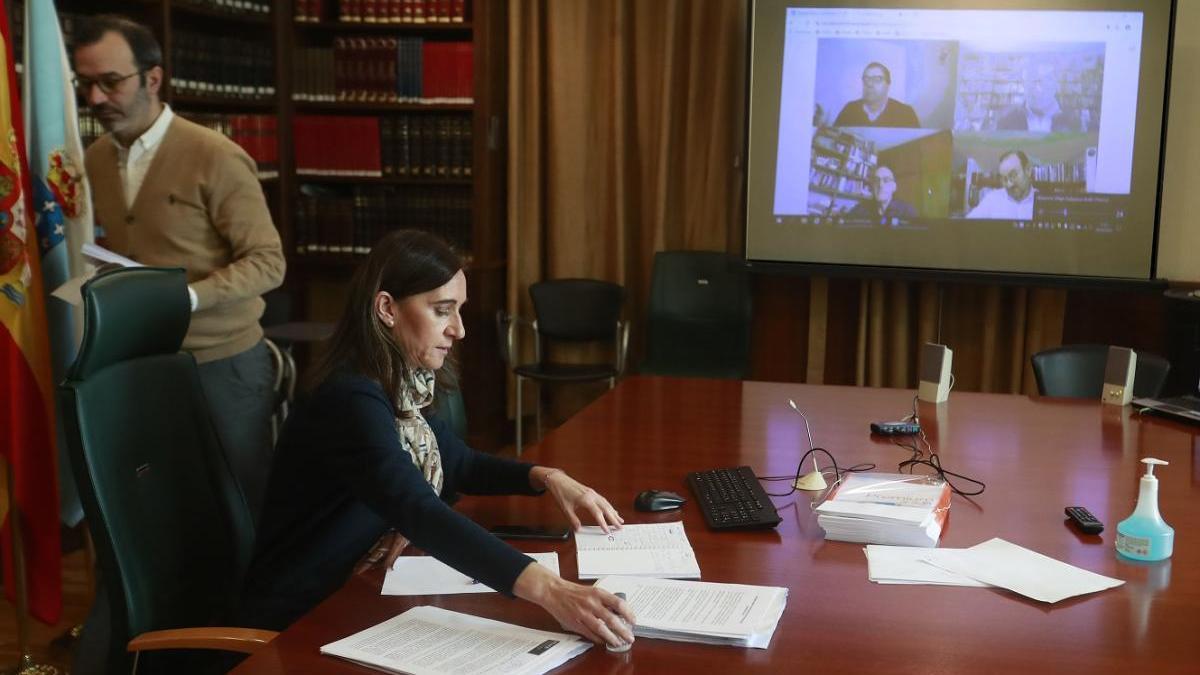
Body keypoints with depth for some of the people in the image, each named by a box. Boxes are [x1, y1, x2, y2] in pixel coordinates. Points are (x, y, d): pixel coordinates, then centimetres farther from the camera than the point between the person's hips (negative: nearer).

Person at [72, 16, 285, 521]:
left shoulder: (216, 159, -14)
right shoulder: (92, 160, 5)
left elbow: (267, 263, -14)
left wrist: (186, 296, -25)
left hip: (221, 362, -5)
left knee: (241, 496, 9)